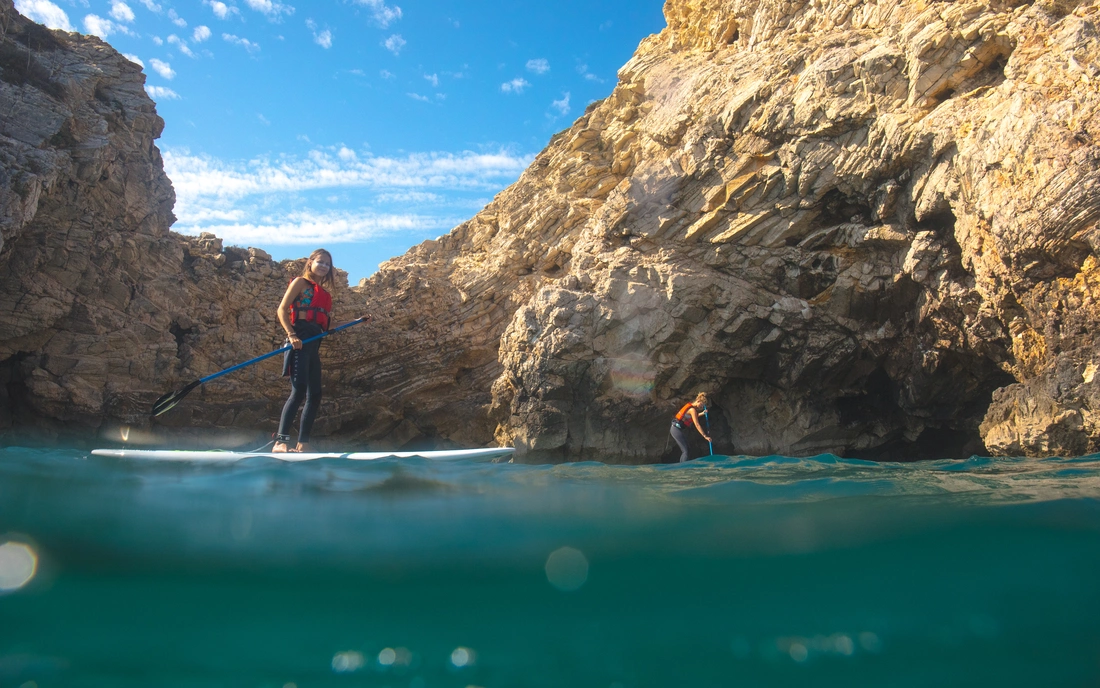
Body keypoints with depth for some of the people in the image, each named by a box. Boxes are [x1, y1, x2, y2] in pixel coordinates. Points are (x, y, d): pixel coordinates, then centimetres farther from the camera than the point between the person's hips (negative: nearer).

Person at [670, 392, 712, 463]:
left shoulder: (690, 406, 12)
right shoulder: (693, 409, -15)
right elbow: (697, 425, -18)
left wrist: (702, 413, 27)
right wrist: (705, 436, -16)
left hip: (674, 429, 10)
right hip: (677, 430, -10)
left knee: (684, 451, 13)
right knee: (685, 451, -10)